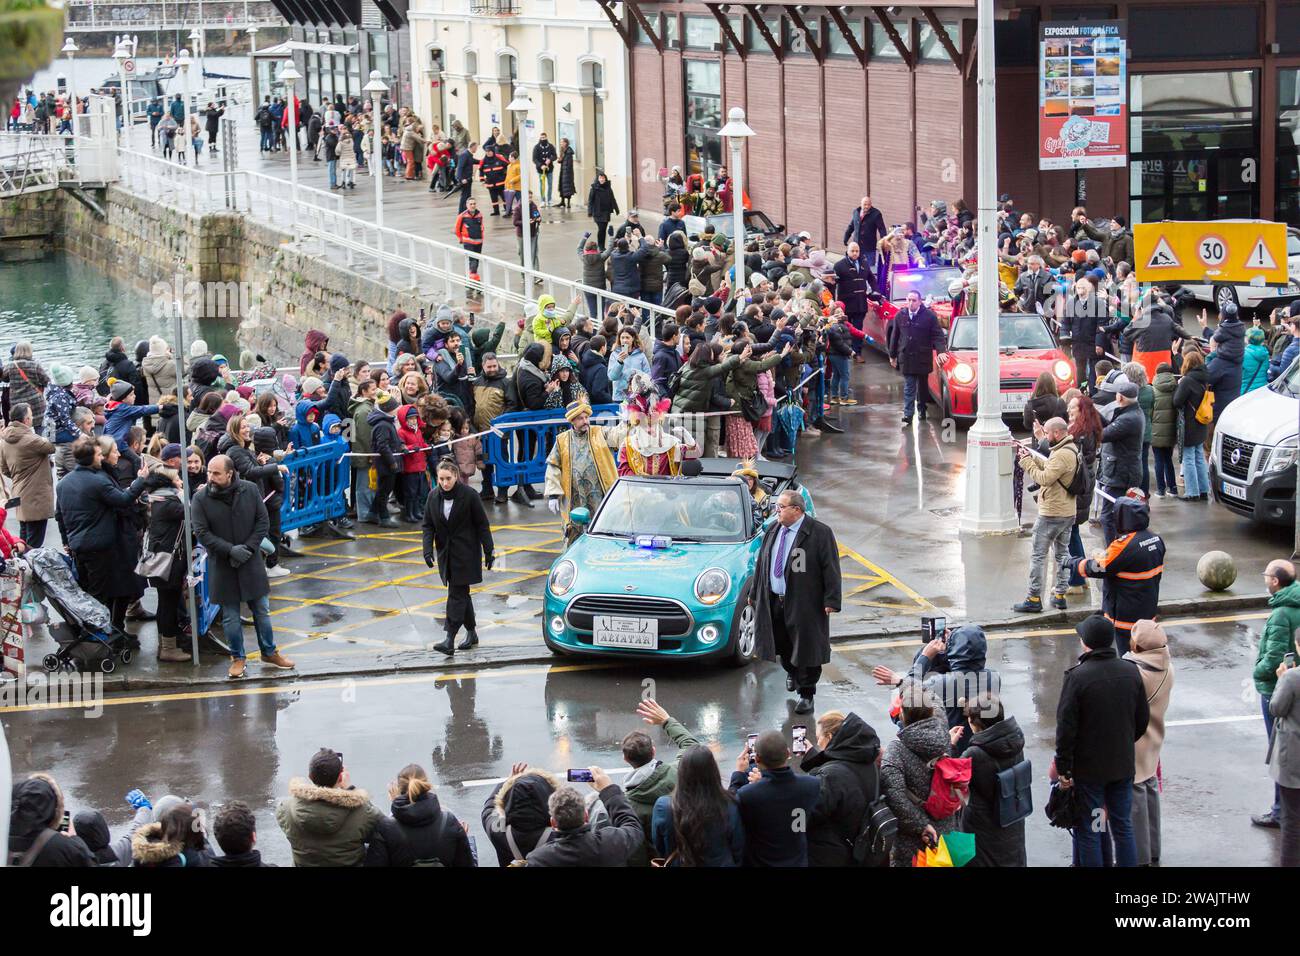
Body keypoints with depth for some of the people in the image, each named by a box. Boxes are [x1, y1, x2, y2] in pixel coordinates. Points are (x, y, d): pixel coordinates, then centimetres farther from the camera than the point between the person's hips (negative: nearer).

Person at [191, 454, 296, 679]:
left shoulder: (250, 490, -6)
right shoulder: (201, 499, -10)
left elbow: (263, 521, -2)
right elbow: (202, 533, -12)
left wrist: (249, 547, -15)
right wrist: (230, 550, -20)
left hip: (250, 562, 1)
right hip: (221, 565, -1)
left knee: (261, 610, 13)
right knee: (230, 616, 7)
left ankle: (269, 652, 29)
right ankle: (237, 658, 22)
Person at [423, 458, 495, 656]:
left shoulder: (469, 495, -12)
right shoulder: (434, 496, 1)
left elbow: (482, 524, -6)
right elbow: (428, 525, 4)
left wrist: (488, 552, -6)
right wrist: (428, 550, -9)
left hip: (466, 554, -5)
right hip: (446, 554, 5)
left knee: (457, 594, -10)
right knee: (461, 594, 12)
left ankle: (450, 640, -16)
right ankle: (471, 633, 25)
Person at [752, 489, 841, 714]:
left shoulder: (820, 533, -11)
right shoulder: (773, 531, 8)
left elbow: (831, 568, -12)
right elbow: (762, 564, 16)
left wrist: (831, 601, -17)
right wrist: (754, 594, 19)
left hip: (805, 604, -6)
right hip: (774, 602, 6)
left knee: (804, 647, 0)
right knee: (782, 645, 17)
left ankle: (806, 694, 11)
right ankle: (792, 672, 47)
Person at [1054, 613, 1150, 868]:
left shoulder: (1077, 676, -19)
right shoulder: (1131, 672, -3)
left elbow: (1066, 728, -16)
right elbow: (1142, 719, 7)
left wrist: (1064, 770, -8)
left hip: (1088, 769, -5)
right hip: (1124, 765, 5)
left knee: (1088, 832, 6)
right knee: (1123, 827, 16)